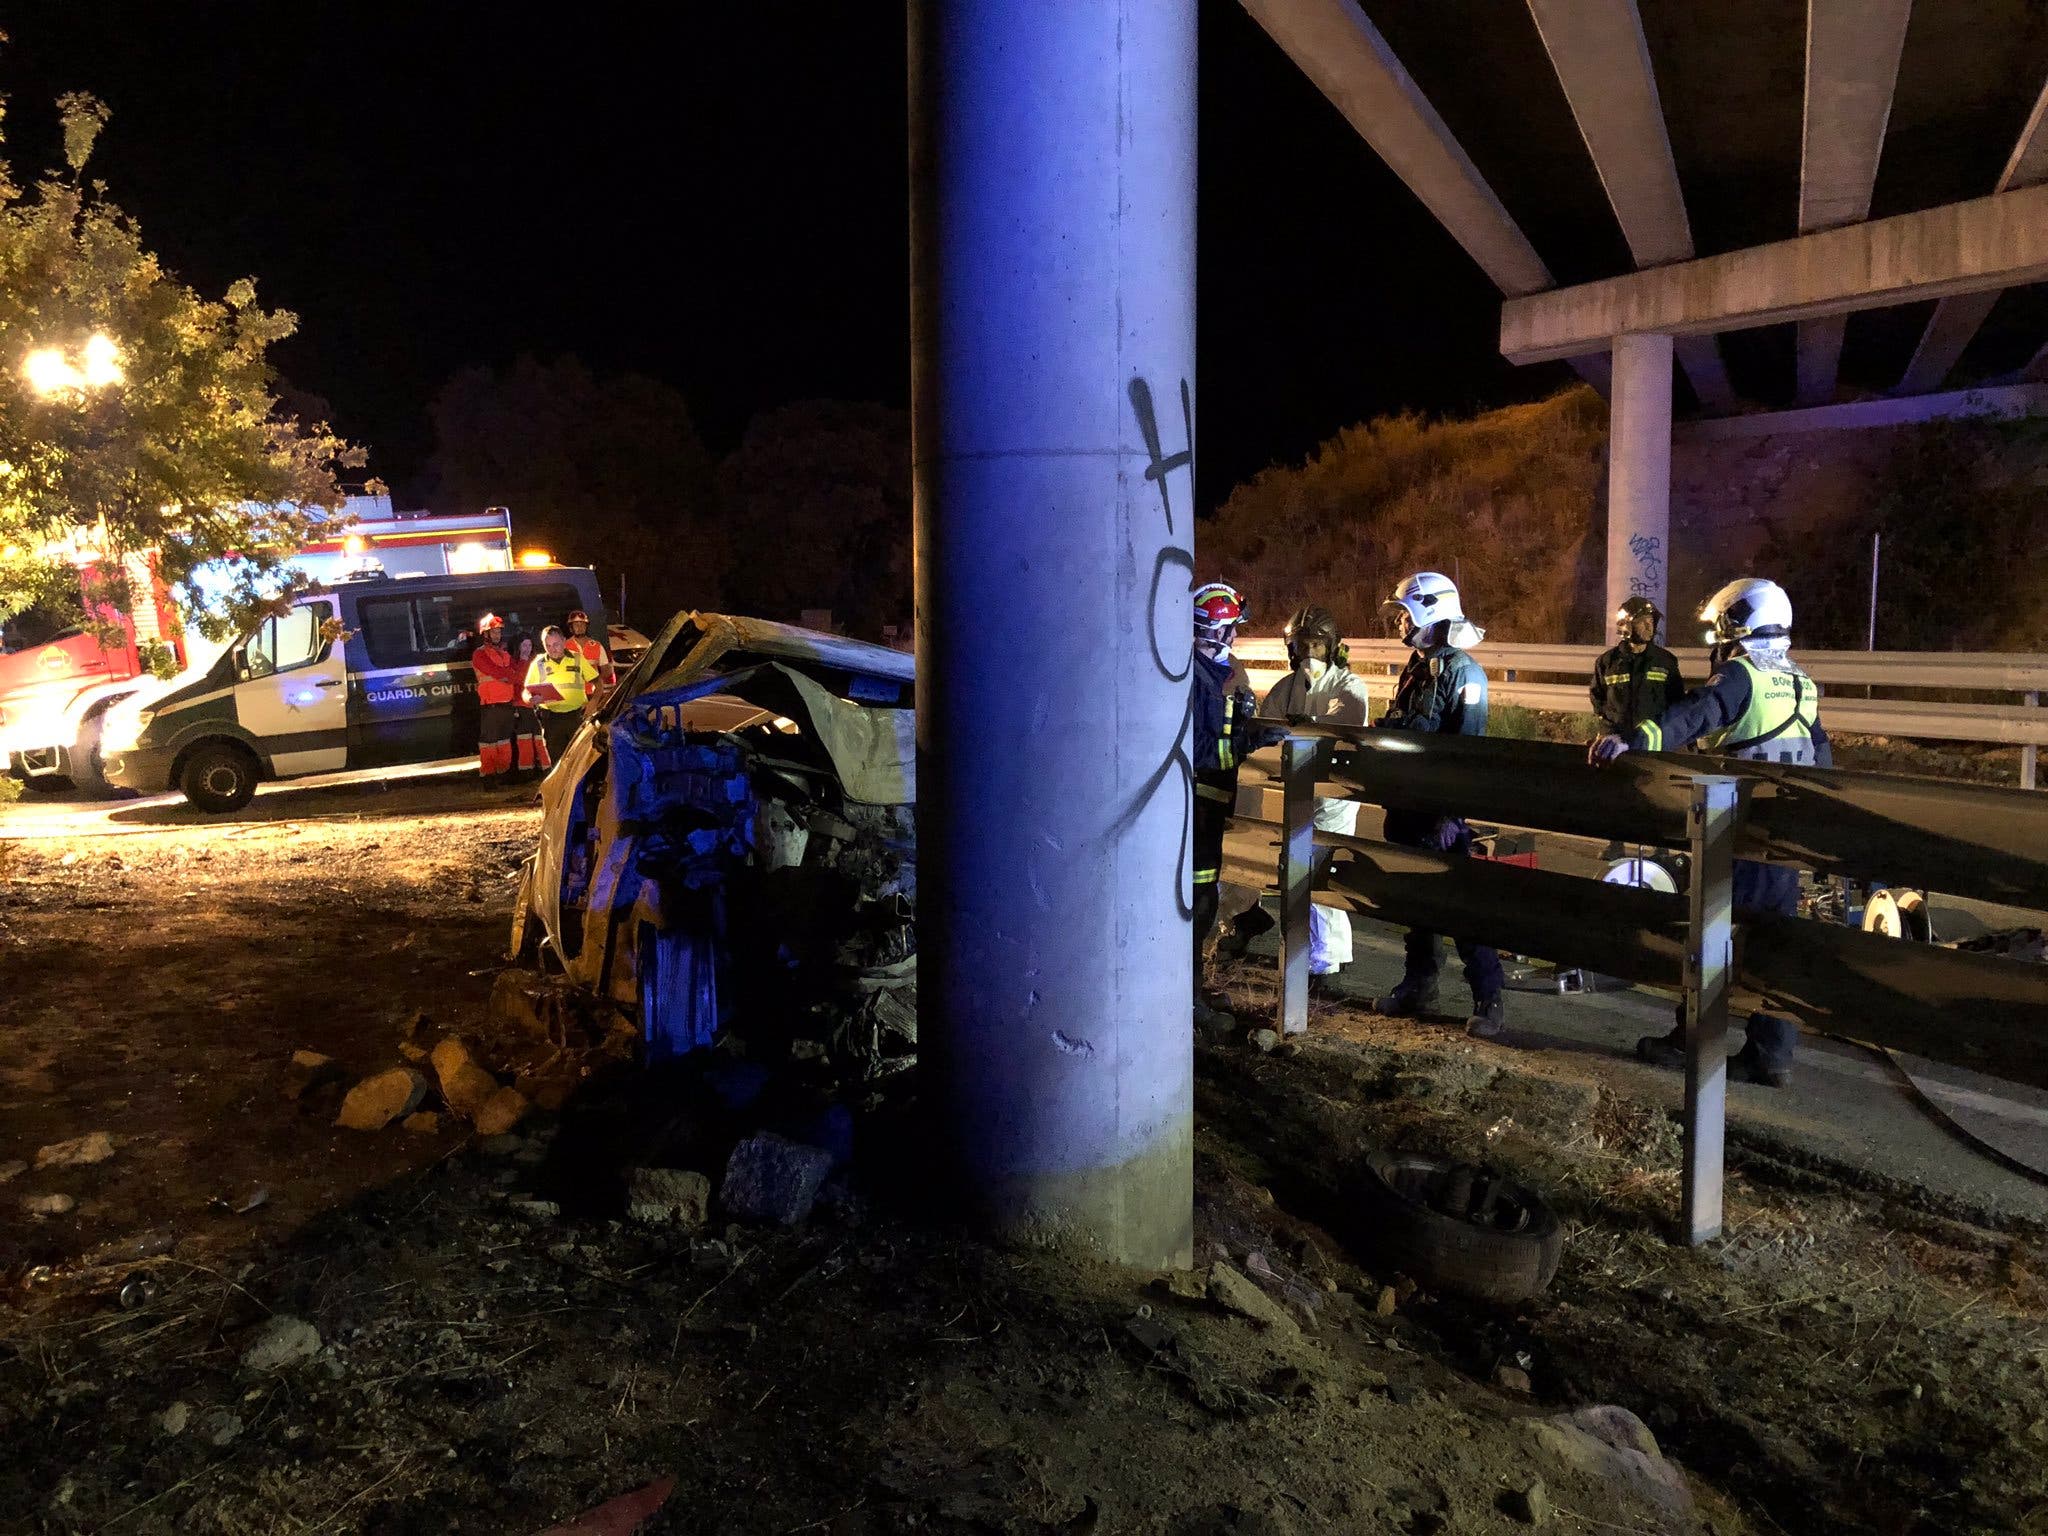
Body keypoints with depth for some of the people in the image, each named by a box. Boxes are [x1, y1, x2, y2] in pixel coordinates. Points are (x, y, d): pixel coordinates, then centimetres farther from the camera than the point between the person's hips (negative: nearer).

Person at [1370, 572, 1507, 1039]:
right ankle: (1418, 986, 27)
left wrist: (1451, 815, -22)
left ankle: (1489, 999, 2)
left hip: (1441, 810, -9)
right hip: (1407, 806, 9)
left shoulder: (1461, 672, -13)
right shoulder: (1415, 669, 14)